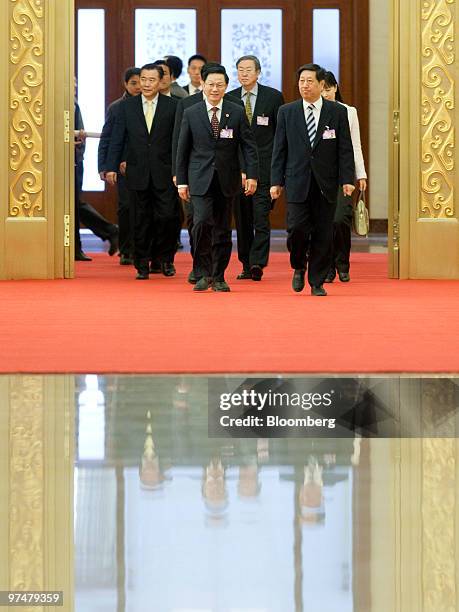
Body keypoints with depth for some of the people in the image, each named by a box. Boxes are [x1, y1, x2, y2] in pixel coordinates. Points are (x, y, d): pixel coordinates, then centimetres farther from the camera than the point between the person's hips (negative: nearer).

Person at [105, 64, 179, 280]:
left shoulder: (172, 106, 2)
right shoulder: (127, 106, 6)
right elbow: (117, 139, 6)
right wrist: (111, 167, -1)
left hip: (164, 174, -1)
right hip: (138, 173, 1)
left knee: (166, 216, -6)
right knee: (141, 220, 5)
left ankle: (166, 257, 16)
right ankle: (142, 265, 13)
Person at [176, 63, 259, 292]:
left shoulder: (237, 112, 3)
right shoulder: (191, 114, 3)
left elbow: (248, 146, 3)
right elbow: (182, 150, 6)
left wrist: (252, 175, -7)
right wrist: (181, 181, 3)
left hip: (227, 180, 1)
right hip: (200, 179, -1)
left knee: (222, 229, 6)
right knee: (202, 222, -18)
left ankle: (218, 277, 16)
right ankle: (203, 273, -7)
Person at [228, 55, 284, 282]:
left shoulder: (273, 97, 2)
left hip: (264, 167, -3)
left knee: (261, 217, -11)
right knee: (242, 219, 6)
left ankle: (257, 263, -14)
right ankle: (246, 265, 12)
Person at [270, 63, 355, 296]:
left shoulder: (338, 112, 3)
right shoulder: (287, 112, 6)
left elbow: (345, 149, 3)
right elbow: (279, 149, 6)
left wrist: (347, 179, -6)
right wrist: (276, 181, 0)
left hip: (325, 183, 0)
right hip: (297, 181, 0)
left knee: (323, 234, 1)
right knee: (297, 228, -10)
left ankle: (317, 282, 12)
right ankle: (299, 268, 17)